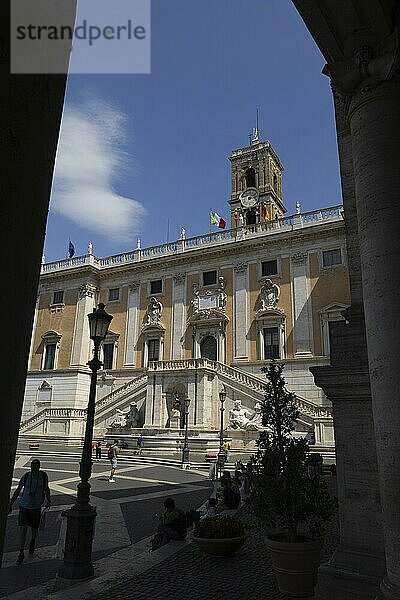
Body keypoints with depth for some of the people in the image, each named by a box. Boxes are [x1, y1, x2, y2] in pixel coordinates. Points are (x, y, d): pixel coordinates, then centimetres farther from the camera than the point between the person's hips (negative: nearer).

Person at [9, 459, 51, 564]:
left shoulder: (44, 475, -8)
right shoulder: (25, 476, -10)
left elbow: (46, 489, 9)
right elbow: (17, 491, 1)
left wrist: (48, 501, 5)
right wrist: (10, 504, 3)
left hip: (36, 508, 1)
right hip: (24, 506, -1)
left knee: (34, 529, 14)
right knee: (23, 529, -6)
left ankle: (32, 541, 46)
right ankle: (21, 553, 8)